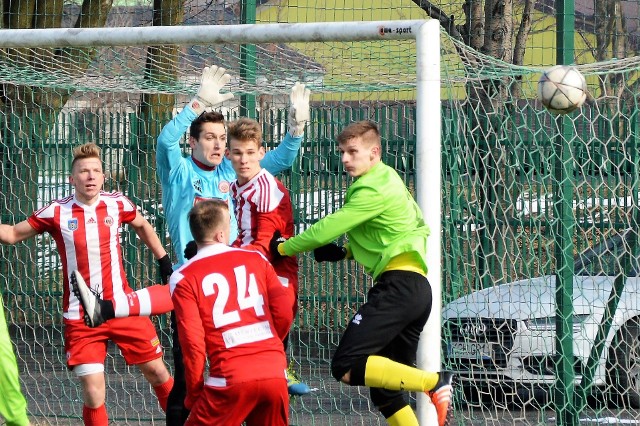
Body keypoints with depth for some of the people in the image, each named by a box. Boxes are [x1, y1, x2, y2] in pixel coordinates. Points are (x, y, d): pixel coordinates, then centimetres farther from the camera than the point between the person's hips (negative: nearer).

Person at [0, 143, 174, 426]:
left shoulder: (117, 204, 0)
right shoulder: (56, 213, -6)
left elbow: (142, 225, 20)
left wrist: (164, 261, 19)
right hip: (80, 317, -2)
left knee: (156, 371, 9)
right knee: (93, 392, -8)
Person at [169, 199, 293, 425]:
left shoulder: (183, 278, 3)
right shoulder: (256, 259, 12)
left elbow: (193, 343, -3)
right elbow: (285, 314, 8)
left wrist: (194, 394, 8)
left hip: (231, 378, -3)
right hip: (275, 373, 3)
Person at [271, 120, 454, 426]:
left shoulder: (373, 189, -10)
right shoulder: (386, 179, 22)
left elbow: (328, 229, -11)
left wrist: (283, 248, 4)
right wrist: (346, 252, 15)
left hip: (397, 286, -10)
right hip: (416, 289, 10)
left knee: (346, 366, -19)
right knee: (385, 391, 12)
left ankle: (434, 383, -24)